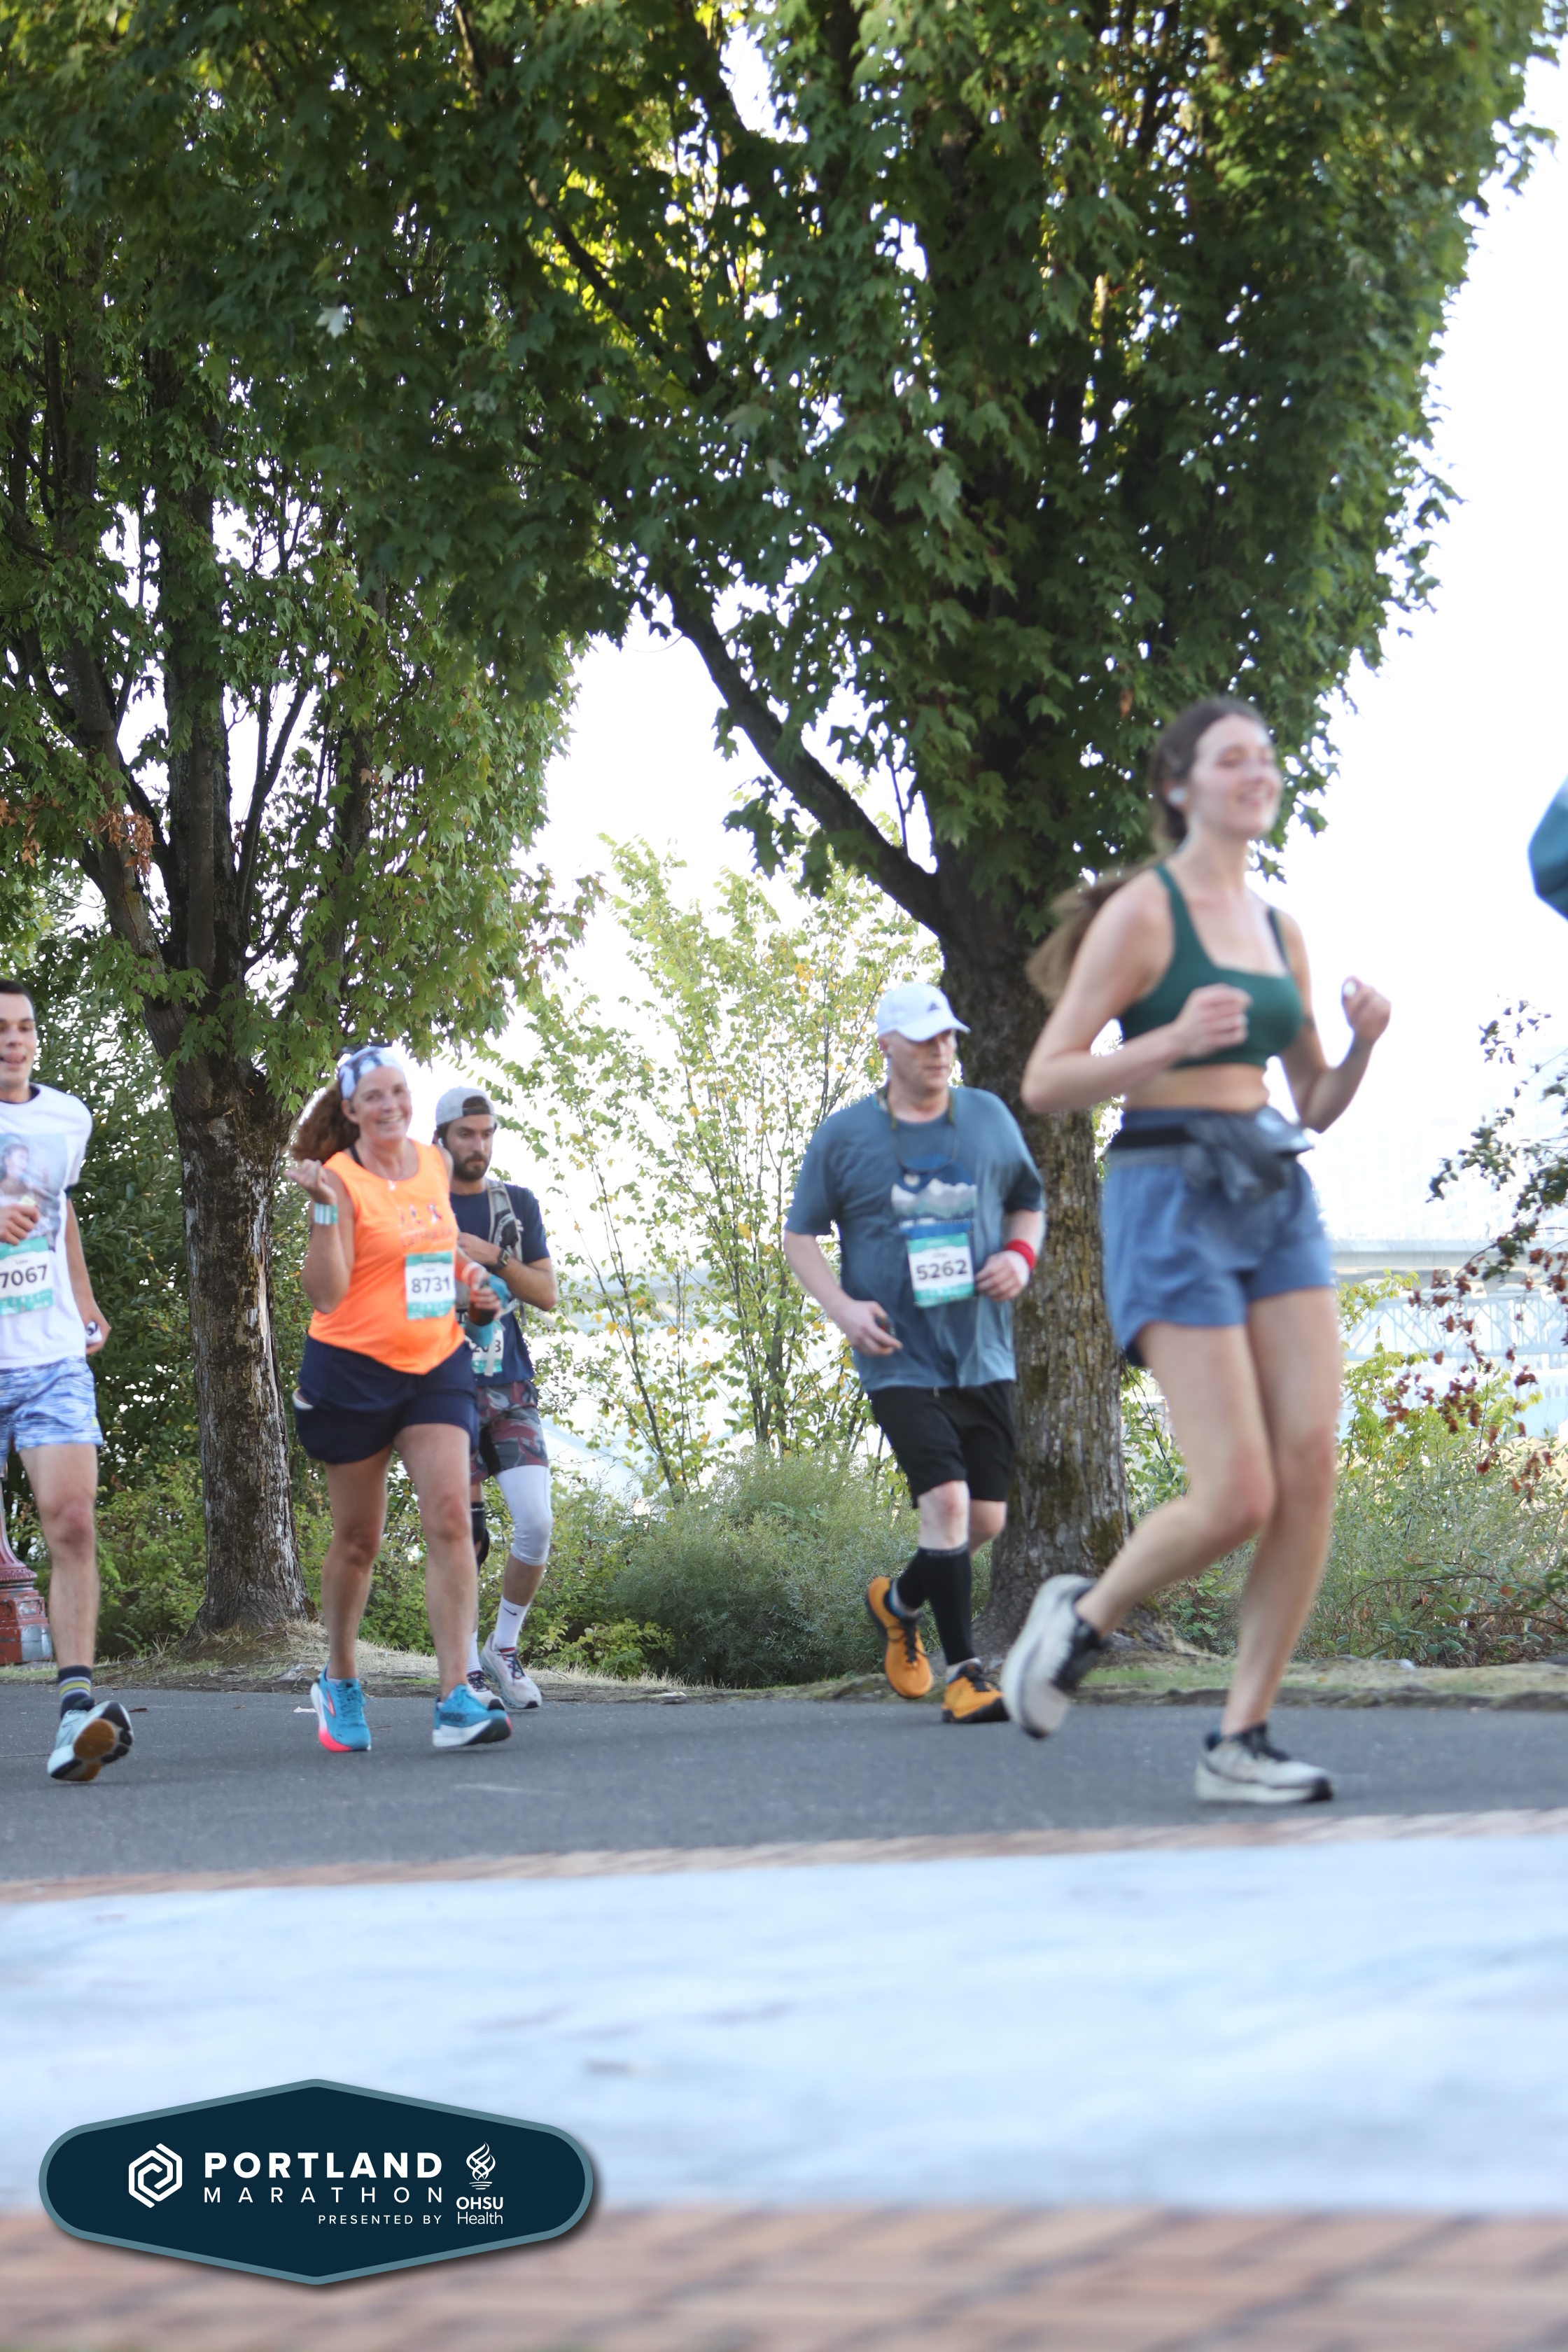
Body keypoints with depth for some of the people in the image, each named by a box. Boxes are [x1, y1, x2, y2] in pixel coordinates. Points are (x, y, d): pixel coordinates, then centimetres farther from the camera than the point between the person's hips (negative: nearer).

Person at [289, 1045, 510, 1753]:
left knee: (449, 1514, -14)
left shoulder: (434, 1163, 8)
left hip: (435, 1363, 4)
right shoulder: (342, 1178, -10)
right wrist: (324, 1210, -29)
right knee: (358, 1538, 7)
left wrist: (469, 1275, 14)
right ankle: (339, 1681, 30)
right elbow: (326, 1294, -20)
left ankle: (456, 1699, -19)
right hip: (353, 1369, -4)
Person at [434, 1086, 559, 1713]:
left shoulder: (518, 1205, 12)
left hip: (510, 1389, 2)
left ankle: (503, 1649, 7)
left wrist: (494, 1259, -8)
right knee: (462, 1536, -5)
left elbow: (548, 1295, 7)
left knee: (536, 1521, -12)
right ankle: (469, 1673, 5)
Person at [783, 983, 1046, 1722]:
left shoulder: (989, 1117, 8)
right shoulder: (843, 1135, -1)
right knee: (946, 1500, -18)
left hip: (982, 1355, 4)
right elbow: (799, 1234, 6)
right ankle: (963, 1674, -11)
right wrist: (842, 1306, -10)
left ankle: (898, 1600, 36)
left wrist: (1020, 1254, -2)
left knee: (986, 1519, 6)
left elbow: (1029, 1203, 20)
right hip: (900, 1359, -4)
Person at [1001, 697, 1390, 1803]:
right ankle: (1085, 1616, 15)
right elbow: (1045, 1081, -8)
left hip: (1278, 1197, 7)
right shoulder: (1141, 912, -4)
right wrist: (1171, 1043, -21)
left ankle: (1243, 1741, -1)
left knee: (1313, 1465, -8)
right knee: (1237, 1497, -14)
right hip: (1170, 1198, -7)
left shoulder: (1278, 929, 16)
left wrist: (1364, 1043, 1)